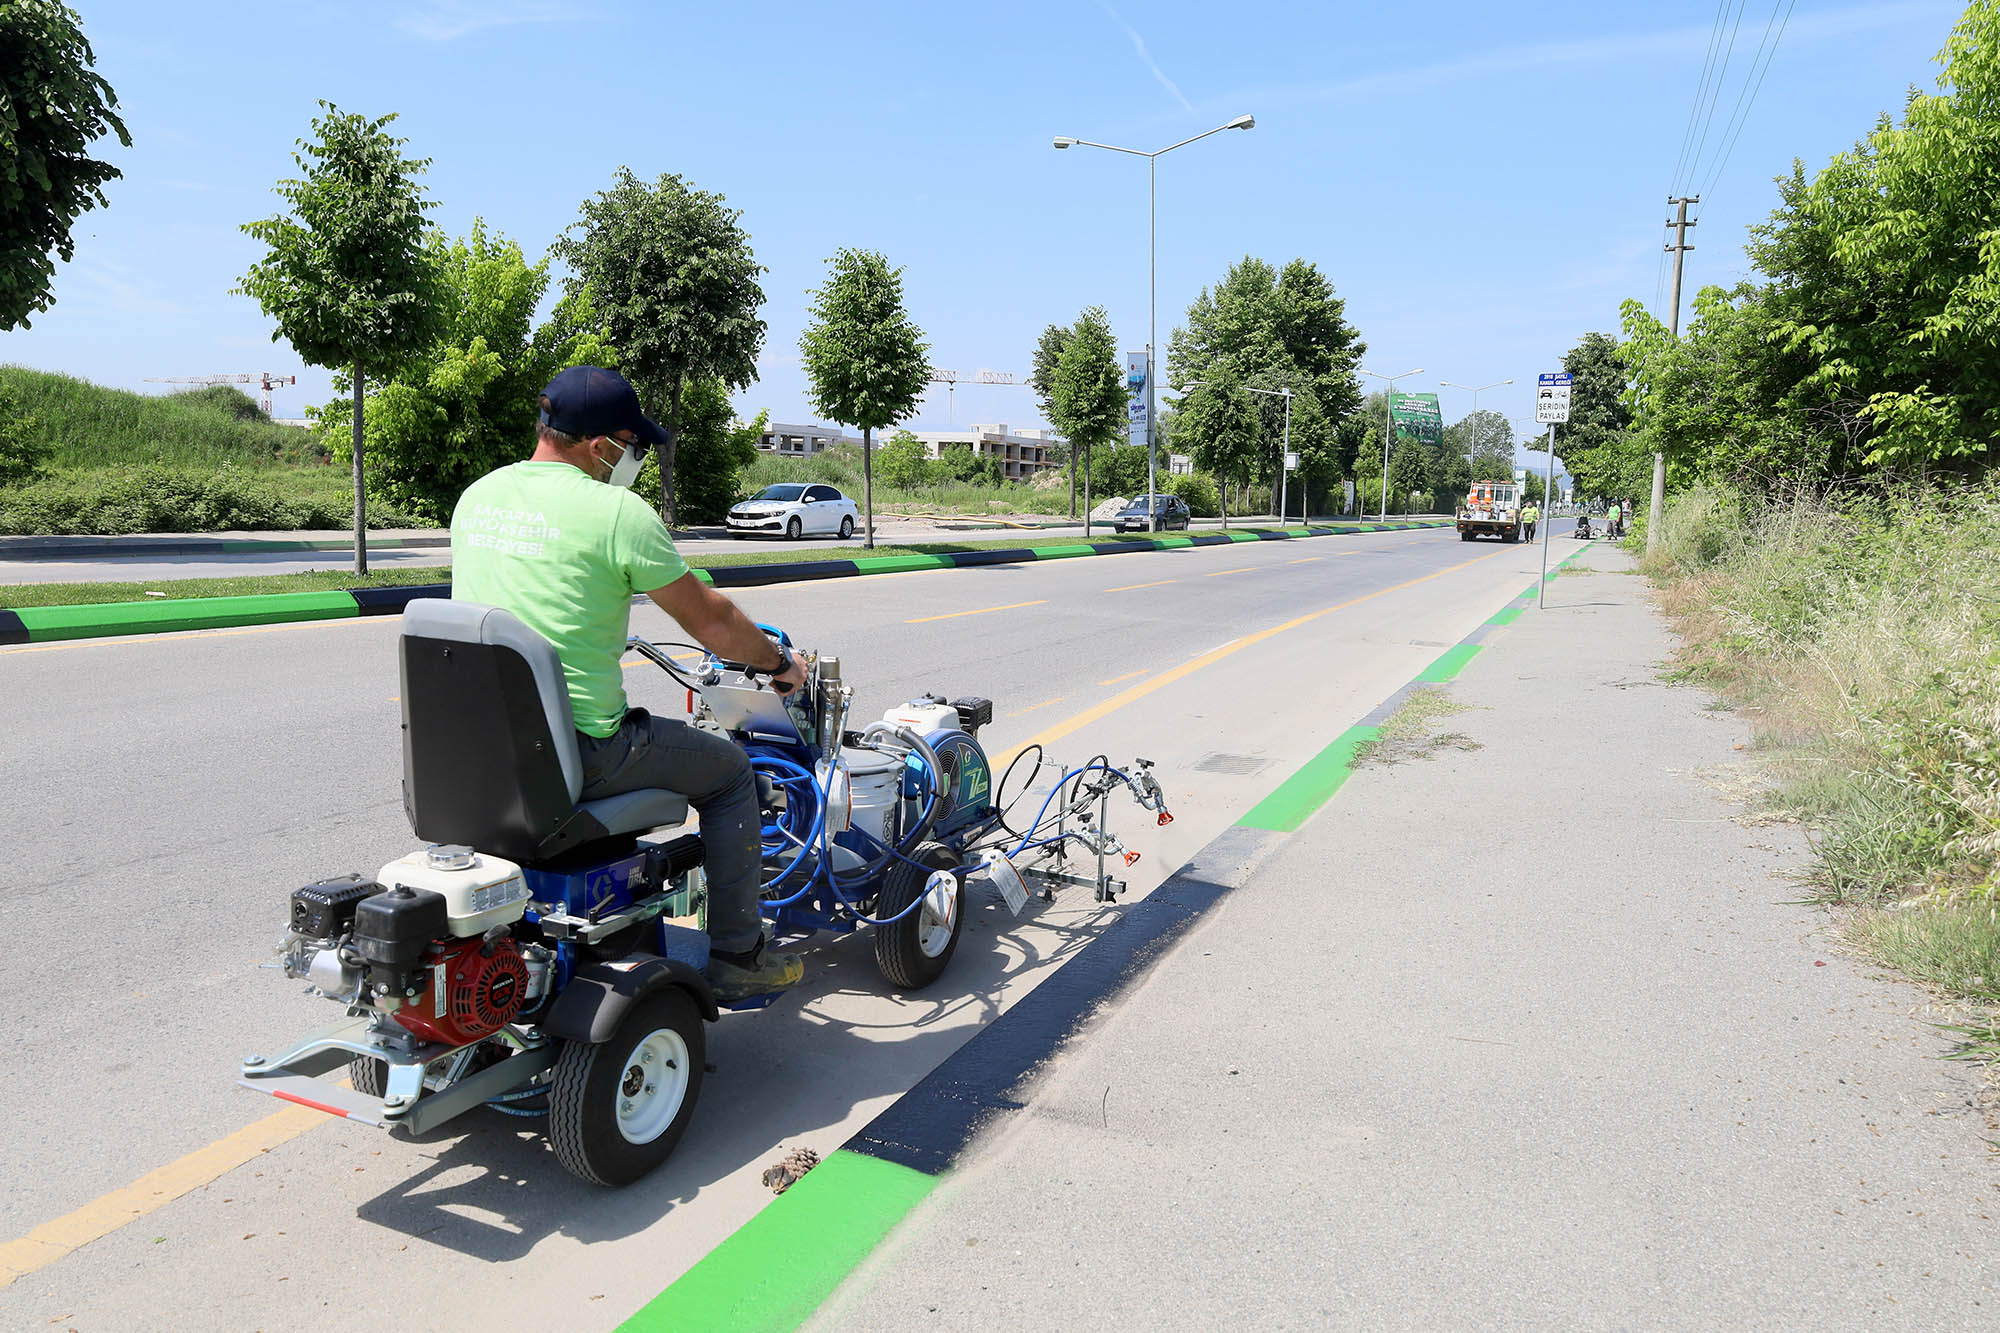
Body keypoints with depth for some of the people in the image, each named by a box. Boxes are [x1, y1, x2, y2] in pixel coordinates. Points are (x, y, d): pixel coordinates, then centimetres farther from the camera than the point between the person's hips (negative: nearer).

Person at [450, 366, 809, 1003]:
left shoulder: (476, 495, 8)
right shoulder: (617, 511, -14)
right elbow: (711, 621, -7)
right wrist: (780, 663, 10)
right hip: (577, 752, -7)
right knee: (728, 772, 13)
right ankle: (737, 958, 18)